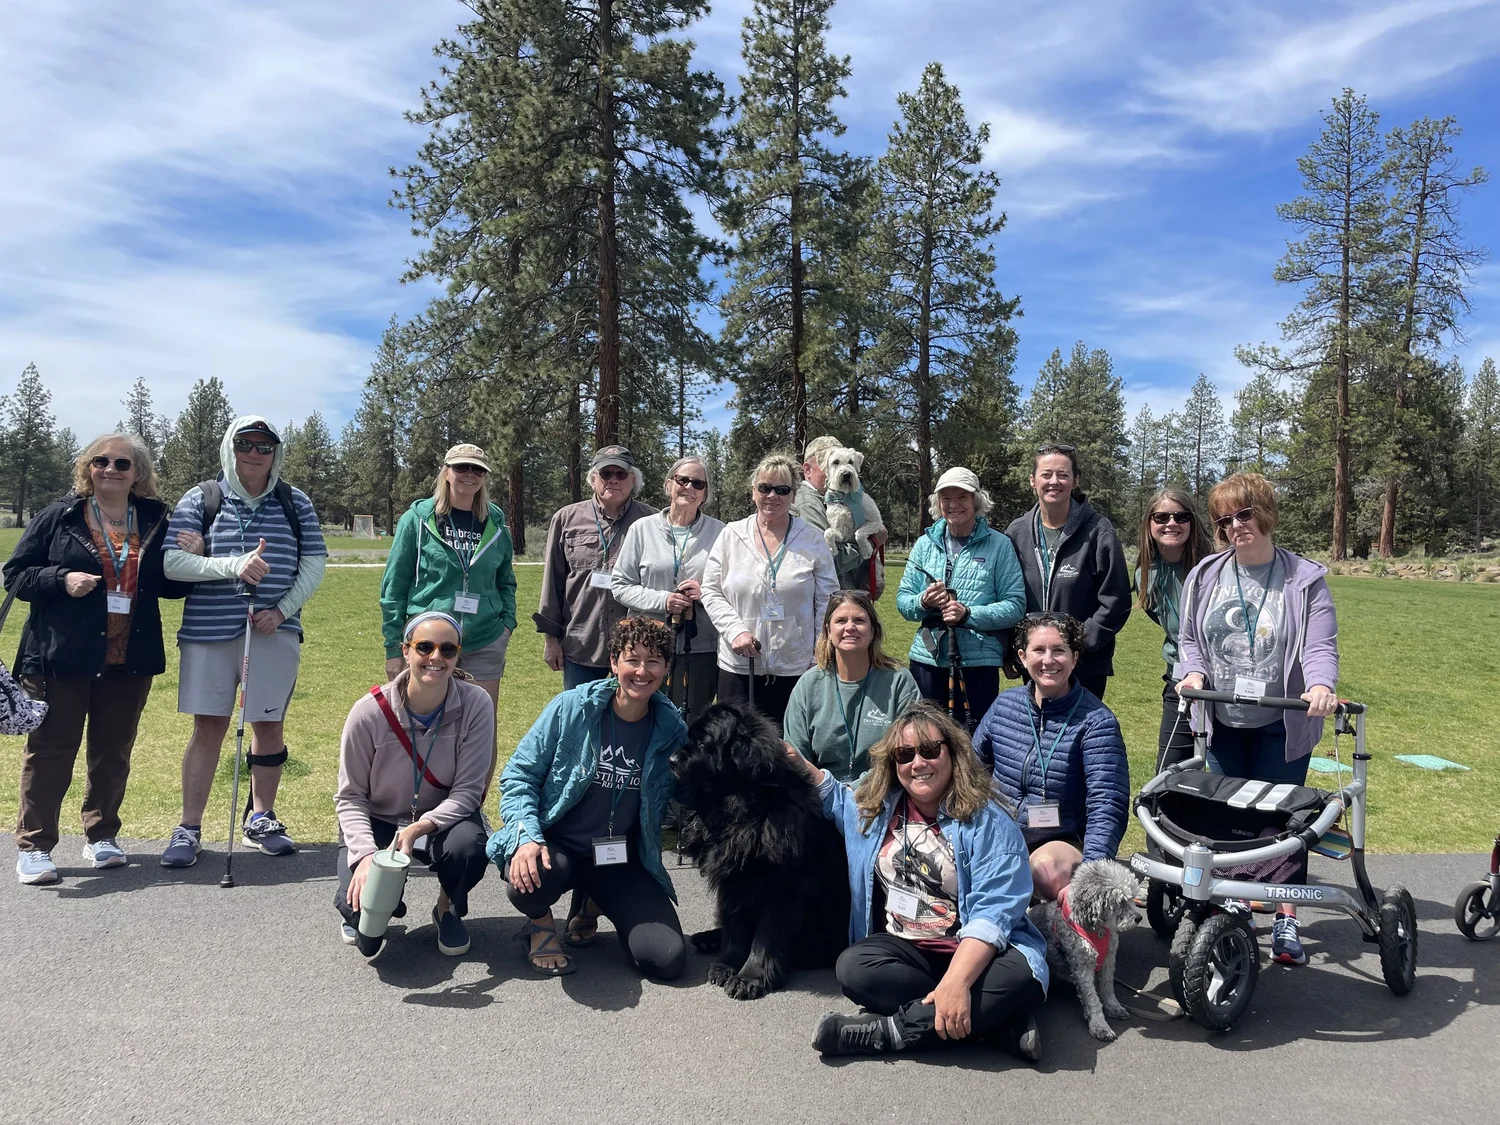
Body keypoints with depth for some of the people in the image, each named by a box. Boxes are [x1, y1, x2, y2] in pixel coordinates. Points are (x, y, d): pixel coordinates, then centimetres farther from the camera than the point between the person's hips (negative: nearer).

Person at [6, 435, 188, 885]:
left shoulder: (154, 521, 7)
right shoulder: (59, 517, 0)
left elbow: (169, 586, 13)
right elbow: (15, 574, 1)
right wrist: (61, 579, -17)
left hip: (129, 661, 3)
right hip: (64, 658, -3)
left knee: (114, 750, 11)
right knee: (51, 748, 3)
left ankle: (101, 836, 25)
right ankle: (33, 845, 12)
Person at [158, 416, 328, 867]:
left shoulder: (295, 502, 7)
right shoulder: (201, 499, 3)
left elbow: (314, 562, 5)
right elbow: (171, 562, -7)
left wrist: (283, 610, -8)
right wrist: (234, 565, -19)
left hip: (275, 630, 1)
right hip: (208, 629, -1)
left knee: (269, 725, 8)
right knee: (208, 727, 2)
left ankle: (261, 819, 25)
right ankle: (189, 828, 14)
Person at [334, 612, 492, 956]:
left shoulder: (476, 705, -19)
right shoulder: (370, 712, -20)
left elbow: (468, 790, -17)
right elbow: (350, 796, -11)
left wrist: (421, 827, -33)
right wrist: (366, 854, -26)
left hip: (442, 818, 1)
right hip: (376, 821, 0)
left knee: (470, 845, -33)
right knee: (365, 903, -25)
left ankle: (448, 910, 3)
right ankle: (358, 912, 17)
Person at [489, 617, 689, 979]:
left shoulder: (671, 730, -3)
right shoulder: (572, 708, -9)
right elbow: (519, 774, -5)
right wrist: (526, 836, -20)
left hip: (621, 860, 3)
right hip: (556, 846, -2)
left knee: (668, 959, -14)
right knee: (529, 880, -38)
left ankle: (594, 905, 19)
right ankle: (541, 922, 4)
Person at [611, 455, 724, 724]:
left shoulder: (719, 532, 4)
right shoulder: (642, 528, 5)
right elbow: (621, 586, 4)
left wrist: (706, 594, -12)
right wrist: (661, 600, -11)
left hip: (701, 649, 0)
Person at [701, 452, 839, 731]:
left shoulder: (812, 539, 1)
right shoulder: (731, 535, 3)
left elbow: (827, 601, 3)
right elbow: (711, 591, 5)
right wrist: (735, 630, -10)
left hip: (795, 668, -1)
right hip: (738, 667, 1)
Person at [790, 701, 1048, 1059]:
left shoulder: (987, 821, -10)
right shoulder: (875, 807, 7)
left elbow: (992, 912, -21)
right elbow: (835, 796, 33)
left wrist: (956, 981, -34)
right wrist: (797, 763, 18)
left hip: (972, 953, -3)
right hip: (901, 949, 4)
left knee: (1020, 977, -35)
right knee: (854, 968, -29)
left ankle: (887, 1031, -28)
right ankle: (994, 1019, -23)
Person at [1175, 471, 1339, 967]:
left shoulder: (1305, 579, -6)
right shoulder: (1205, 576, 2)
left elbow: (1320, 645, -15)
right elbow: (1189, 639, 7)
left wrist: (1320, 686, -35)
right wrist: (1194, 672, -14)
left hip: (1282, 725, -2)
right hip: (1223, 723, 3)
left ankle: (1286, 921, 17)